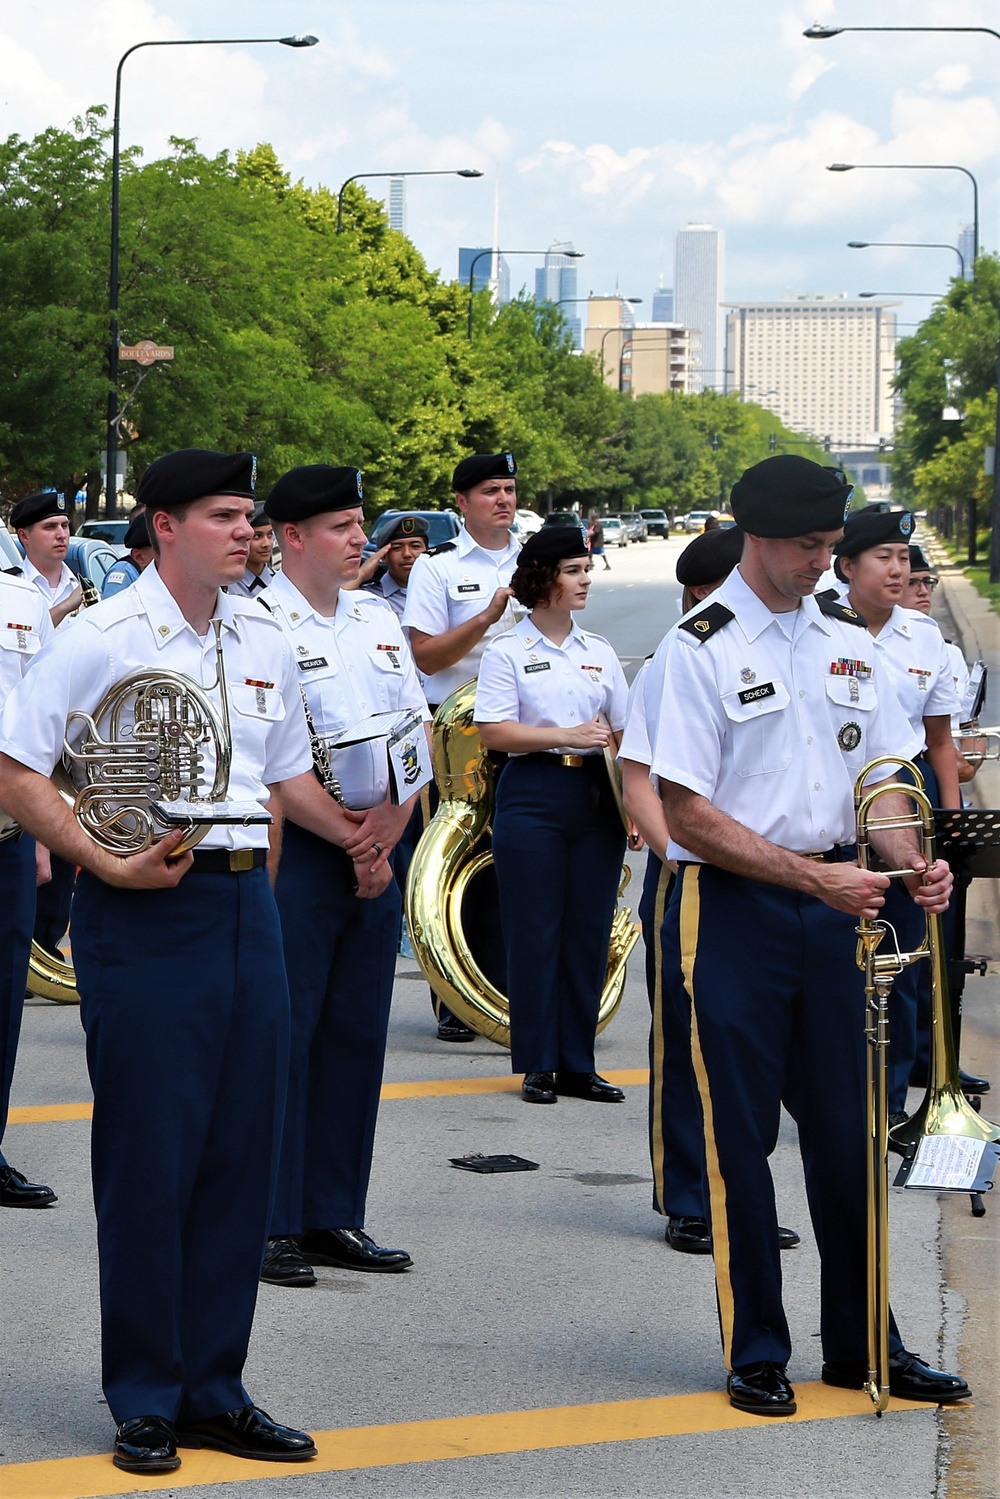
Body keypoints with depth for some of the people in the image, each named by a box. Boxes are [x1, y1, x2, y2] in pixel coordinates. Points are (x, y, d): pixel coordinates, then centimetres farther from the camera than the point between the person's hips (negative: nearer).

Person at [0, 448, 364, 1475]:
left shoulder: (264, 641, 13)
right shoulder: (102, 640, -7)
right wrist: (109, 864, -17)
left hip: (246, 904, 6)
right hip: (143, 914, -6)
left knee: (240, 1154, 8)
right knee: (148, 1157, -2)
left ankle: (213, 1389, 19)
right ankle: (144, 1401, 10)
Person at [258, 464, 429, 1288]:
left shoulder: (379, 619, 14)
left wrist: (391, 819, -6)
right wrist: (345, 833, -13)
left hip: (375, 852, 7)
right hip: (295, 851, -7)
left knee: (357, 1035, 9)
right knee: (283, 1035, -5)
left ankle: (334, 1218, 17)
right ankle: (270, 1226, 1)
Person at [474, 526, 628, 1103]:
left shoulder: (599, 652, 13)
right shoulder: (508, 653, 0)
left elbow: (624, 731, 13)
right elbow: (494, 732, -9)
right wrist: (567, 736, -15)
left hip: (596, 796, 4)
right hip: (533, 799, -4)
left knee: (590, 929, 4)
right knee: (536, 931, -2)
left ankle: (577, 1064, 12)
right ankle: (537, 1065, 6)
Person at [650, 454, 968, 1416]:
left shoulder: (847, 642, 11)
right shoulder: (700, 647, -8)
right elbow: (687, 809, -12)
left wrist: (910, 866, -7)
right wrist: (815, 876, -17)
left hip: (833, 902, 5)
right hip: (732, 907, -5)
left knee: (847, 1128, 9)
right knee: (740, 1135, 0)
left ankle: (861, 1345, 18)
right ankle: (755, 1354, 10)